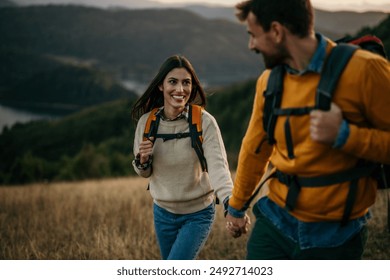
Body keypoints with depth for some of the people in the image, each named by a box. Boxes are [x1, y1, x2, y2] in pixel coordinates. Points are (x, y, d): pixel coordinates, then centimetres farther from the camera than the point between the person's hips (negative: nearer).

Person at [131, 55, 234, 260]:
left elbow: (218, 165, -30)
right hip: (163, 212, 4)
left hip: (198, 214, -4)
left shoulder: (204, 122, -19)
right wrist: (142, 160, -20)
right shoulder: (147, 122, -9)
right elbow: (144, 173, 4)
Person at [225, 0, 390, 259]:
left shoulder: (363, 70, -16)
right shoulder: (269, 80, 2)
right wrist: (237, 206, 25)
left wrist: (344, 136, -27)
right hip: (275, 223, 5)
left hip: (335, 235, -4)